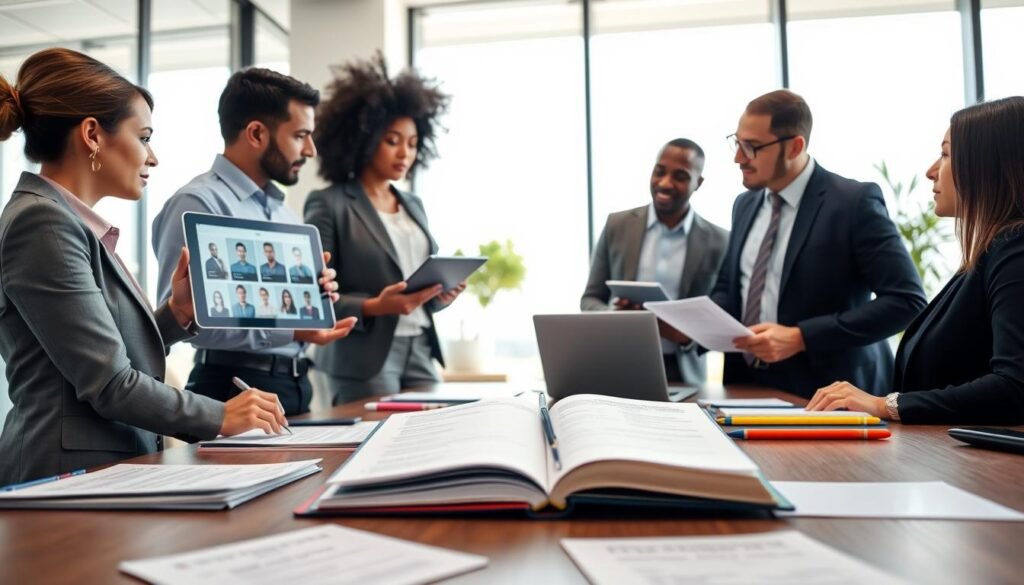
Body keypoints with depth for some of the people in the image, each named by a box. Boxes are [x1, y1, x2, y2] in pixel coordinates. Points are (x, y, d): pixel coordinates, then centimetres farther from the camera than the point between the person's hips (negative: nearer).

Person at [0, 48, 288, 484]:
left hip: (112, 468, 8)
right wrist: (220, 417, -8)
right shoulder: (43, 223, -13)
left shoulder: (72, 222, 12)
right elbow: (109, 385, -16)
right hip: (73, 479, -8)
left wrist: (177, 314, 0)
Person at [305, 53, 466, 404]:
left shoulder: (414, 206, 14)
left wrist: (442, 294, -2)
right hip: (365, 360, -6)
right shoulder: (328, 205, -6)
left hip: (420, 353, 6)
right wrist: (373, 307, -23)